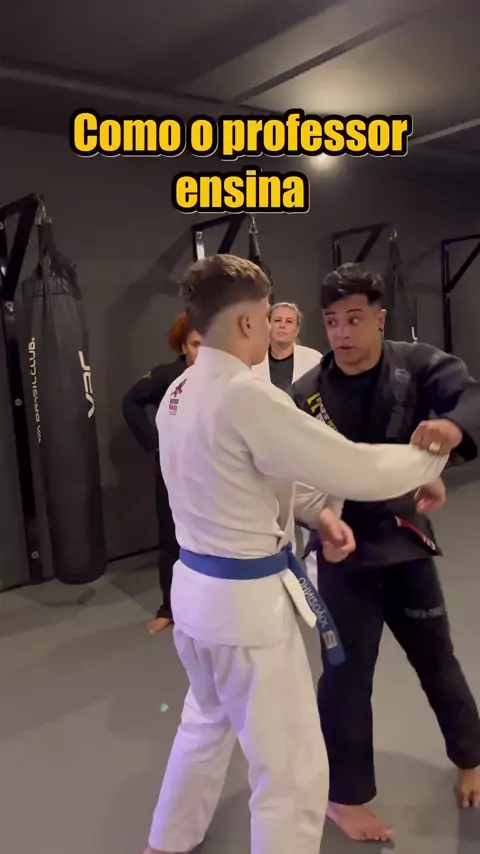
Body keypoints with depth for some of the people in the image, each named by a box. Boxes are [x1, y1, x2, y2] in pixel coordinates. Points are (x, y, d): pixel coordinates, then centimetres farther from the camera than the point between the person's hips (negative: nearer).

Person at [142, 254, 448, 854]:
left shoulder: (179, 393, 3)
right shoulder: (245, 397, -26)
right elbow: (355, 468, -22)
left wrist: (317, 512, 6)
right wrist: (432, 455, -4)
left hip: (195, 587, 10)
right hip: (248, 600, -10)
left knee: (207, 721, 32)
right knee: (293, 772, 10)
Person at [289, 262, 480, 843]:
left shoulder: (416, 364, -8)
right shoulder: (307, 395, -8)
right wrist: (322, 516, -29)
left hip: (406, 539, 2)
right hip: (345, 548, -1)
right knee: (347, 672, 7)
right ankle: (345, 796, 30)